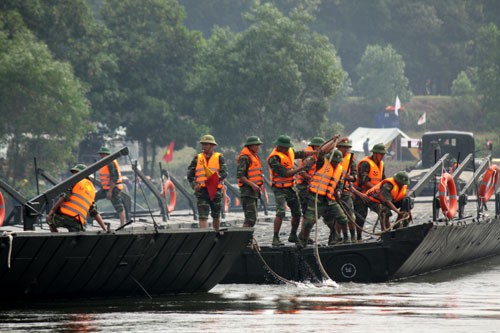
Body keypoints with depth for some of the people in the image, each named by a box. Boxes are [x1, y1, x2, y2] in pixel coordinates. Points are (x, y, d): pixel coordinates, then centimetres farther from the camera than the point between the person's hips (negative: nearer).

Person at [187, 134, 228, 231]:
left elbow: (224, 173, -8)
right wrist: (194, 185, -7)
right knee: (203, 215, -10)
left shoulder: (219, 158, 4)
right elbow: (190, 174, 10)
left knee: (216, 215, 12)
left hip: (215, 190, -1)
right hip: (201, 190, 1)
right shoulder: (197, 158, 11)